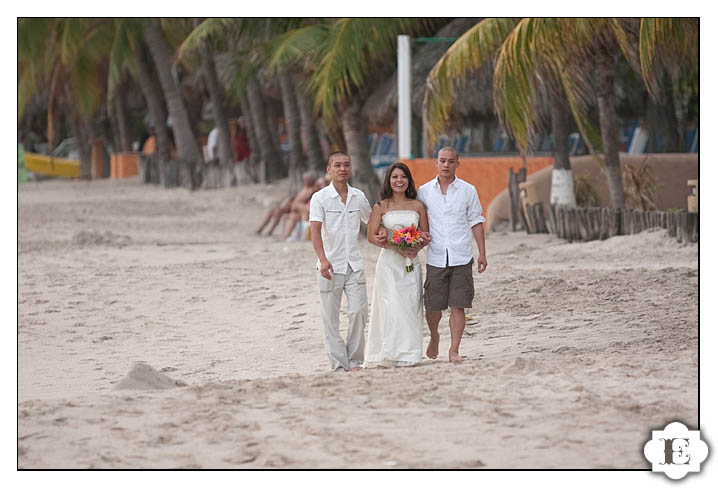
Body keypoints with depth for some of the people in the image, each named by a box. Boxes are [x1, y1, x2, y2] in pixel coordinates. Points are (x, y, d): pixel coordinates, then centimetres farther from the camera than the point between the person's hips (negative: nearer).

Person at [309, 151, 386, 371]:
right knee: (331, 317, 0)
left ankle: (354, 361, 7)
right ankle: (338, 364, 6)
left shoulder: (359, 196, 9)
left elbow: (371, 221, 24)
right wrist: (322, 259, -29)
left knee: (359, 312, -5)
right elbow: (316, 230, -15)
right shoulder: (320, 198, -4)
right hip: (330, 266, -3)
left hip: (354, 264, 3)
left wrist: (382, 233, 1)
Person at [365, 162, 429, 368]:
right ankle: (391, 354, -11)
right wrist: (395, 247, -14)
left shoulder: (417, 206, 9)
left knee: (410, 307, -2)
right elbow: (371, 235, -2)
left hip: (411, 263, 2)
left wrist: (417, 247, -10)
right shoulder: (381, 207, 2)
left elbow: (426, 234, 12)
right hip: (389, 261, -2)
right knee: (392, 307, -11)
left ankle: (408, 354, 2)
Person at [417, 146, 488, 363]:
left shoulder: (468, 190, 5)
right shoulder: (424, 191, 7)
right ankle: (434, 337, 33)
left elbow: (476, 222, 7)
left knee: (458, 306, -6)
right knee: (433, 305, 4)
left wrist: (482, 253, 2)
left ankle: (454, 350, 0)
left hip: (461, 258, -1)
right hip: (436, 258, 1)